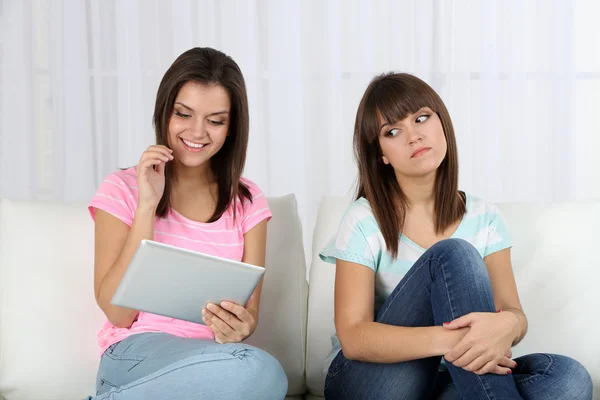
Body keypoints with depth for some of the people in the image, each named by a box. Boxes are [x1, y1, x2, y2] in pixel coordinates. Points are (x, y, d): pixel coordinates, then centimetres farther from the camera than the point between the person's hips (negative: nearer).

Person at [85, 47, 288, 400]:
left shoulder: (248, 201, 11)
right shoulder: (124, 189, 3)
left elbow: (249, 310, 6)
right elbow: (118, 312, -5)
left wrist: (239, 327, -20)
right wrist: (147, 206, -10)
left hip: (213, 356, 4)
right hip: (138, 352, -3)